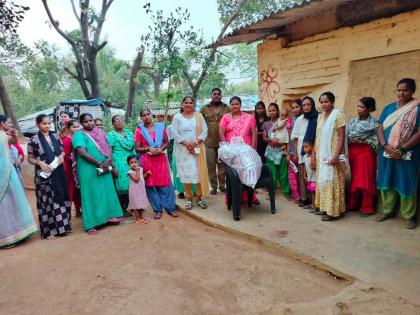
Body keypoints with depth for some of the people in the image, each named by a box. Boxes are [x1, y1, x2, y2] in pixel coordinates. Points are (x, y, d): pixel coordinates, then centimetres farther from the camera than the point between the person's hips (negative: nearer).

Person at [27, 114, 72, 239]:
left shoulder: (55, 137, 8)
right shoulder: (34, 140, -5)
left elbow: (62, 151, 17)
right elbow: (30, 158, -1)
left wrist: (61, 156, -5)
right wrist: (40, 163, -18)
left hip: (58, 173, 5)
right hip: (44, 175, -4)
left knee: (60, 199, 9)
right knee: (47, 201, 0)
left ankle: (62, 226, 22)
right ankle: (48, 230, 8)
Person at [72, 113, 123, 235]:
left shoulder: (100, 132, 12)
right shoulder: (79, 135, -7)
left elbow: (108, 146, 9)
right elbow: (82, 153, -18)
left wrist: (109, 160, -9)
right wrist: (99, 163, -18)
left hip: (105, 169, 6)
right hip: (89, 171, -6)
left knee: (107, 193, 10)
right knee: (91, 196, 0)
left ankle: (110, 216, 22)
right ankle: (91, 225, 7)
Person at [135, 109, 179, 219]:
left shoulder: (160, 127, 6)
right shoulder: (139, 130, 0)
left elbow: (167, 142, 10)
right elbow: (137, 148, 0)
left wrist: (161, 148, -10)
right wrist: (148, 149, -16)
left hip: (161, 158, 1)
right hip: (147, 160, -1)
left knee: (165, 183, 2)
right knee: (151, 185, 3)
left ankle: (170, 208, 12)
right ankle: (157, 209, 14)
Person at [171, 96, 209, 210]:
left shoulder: (199, 116, 9)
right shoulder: (177, 117, 5)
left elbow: (204, 131, 1)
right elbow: (174, 133, -3)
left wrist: (195, 142, -13)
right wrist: (186, 143, -14)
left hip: (197, 149, 1)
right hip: (183, 150, -1)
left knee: (199, 172, 0)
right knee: (186, 173, -1)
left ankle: (200, 197, 11)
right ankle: (189, 198, 9)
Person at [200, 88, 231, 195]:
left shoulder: (227, 109, 5)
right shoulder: (204, 109, 6)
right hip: (209, 142, 0)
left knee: (222, 165, 8)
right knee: (211, 166, 5)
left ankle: (222, 185, 22)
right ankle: (213, 187, 17)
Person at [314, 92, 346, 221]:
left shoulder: (338, 114, -8)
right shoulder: (320, 116, 12)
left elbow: (341, 137, -13)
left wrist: (336, 156, -20)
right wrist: (314, 154, 9)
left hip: (332, 156, -7)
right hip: (321, 156, 7)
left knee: (332, 182, -3)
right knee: (322, 181, 11)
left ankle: (332, 211, 4)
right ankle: (324, 207, 22)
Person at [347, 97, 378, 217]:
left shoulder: (374, 123, -3)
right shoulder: (353, 121, 8)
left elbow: (376, 141, -7)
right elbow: (346, 136, 6)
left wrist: (362, 141, -16)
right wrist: (351, 140, -11)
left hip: (366, 153, -4)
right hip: (353, 152, 4)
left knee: (366, 180, 0)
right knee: (354, 179, 11)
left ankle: (367, 207, 11)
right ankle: (353, 204, 22)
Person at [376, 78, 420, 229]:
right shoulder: (389, 108, 9)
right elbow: (380, 128, 4)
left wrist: (401, 149, -17)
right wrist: (385, 146, -11)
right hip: (387, 153, 4)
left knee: (407, 184, 4)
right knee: (386, 182, 10)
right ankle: (387, 210, 25)